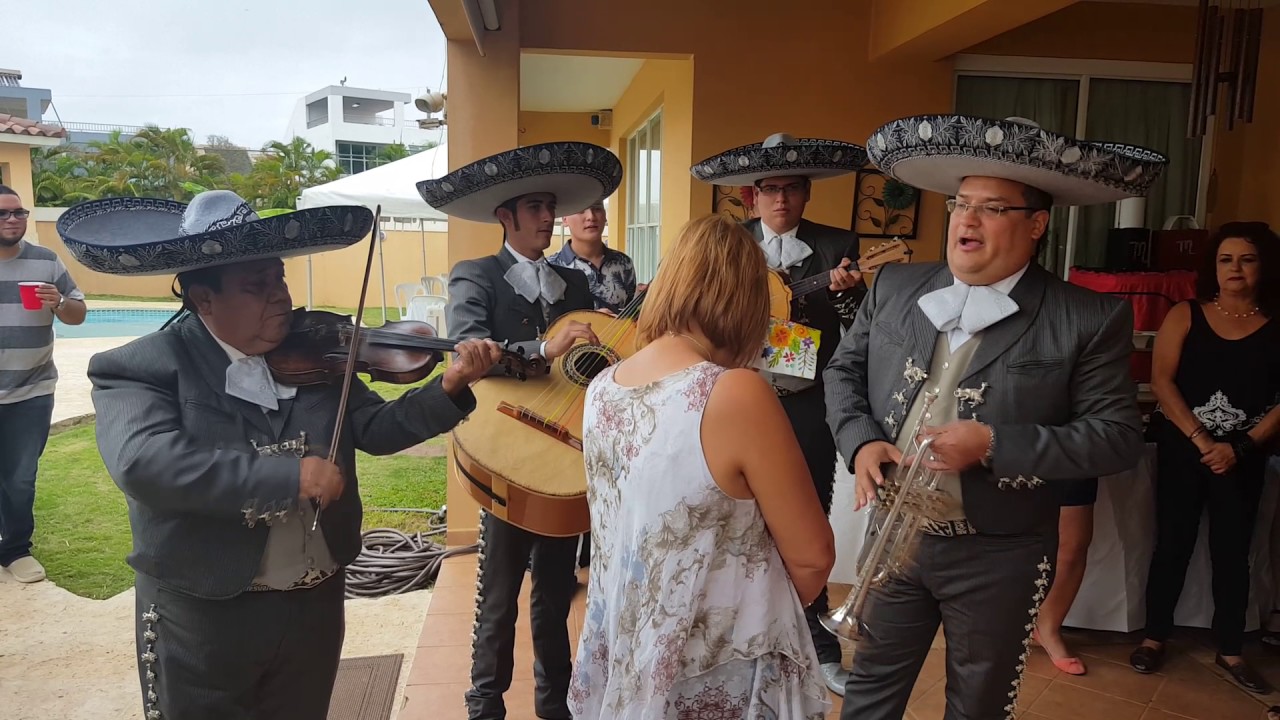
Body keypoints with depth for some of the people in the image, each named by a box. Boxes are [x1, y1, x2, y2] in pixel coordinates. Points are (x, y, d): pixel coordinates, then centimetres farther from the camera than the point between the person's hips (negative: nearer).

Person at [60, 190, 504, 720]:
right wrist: (291, 476, -34)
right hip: (202, 618, -4)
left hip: (317, 604, 4)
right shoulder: (140, 368, -14)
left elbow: (376, 429, -1)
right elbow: (144, 464, -31)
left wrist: (450, 387, -18)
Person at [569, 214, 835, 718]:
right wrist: (773, 612, 3)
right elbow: (812, 557, -15)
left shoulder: (600, 390, -6)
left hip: (623, 659, 5)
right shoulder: (738, 394, -26)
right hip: (721, 674, -5)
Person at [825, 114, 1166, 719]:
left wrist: (993, 444, -23)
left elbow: (1118, 436, -12)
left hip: (999, 556, -2)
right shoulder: (893, 287, 0)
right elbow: (844, 369, 7)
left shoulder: (1091, 320, -12)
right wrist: (861, 441, -12)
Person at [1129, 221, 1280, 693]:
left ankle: (1230, 651, 22)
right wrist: (1201, 440, -12)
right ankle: (1155, 637, 18)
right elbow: (1161, 380, -6)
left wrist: (1240, 447, -12)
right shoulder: (1185, 316, 0)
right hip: (1183, 446, -1)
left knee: (1232, 551, 8)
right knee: (1173, 543, 5)